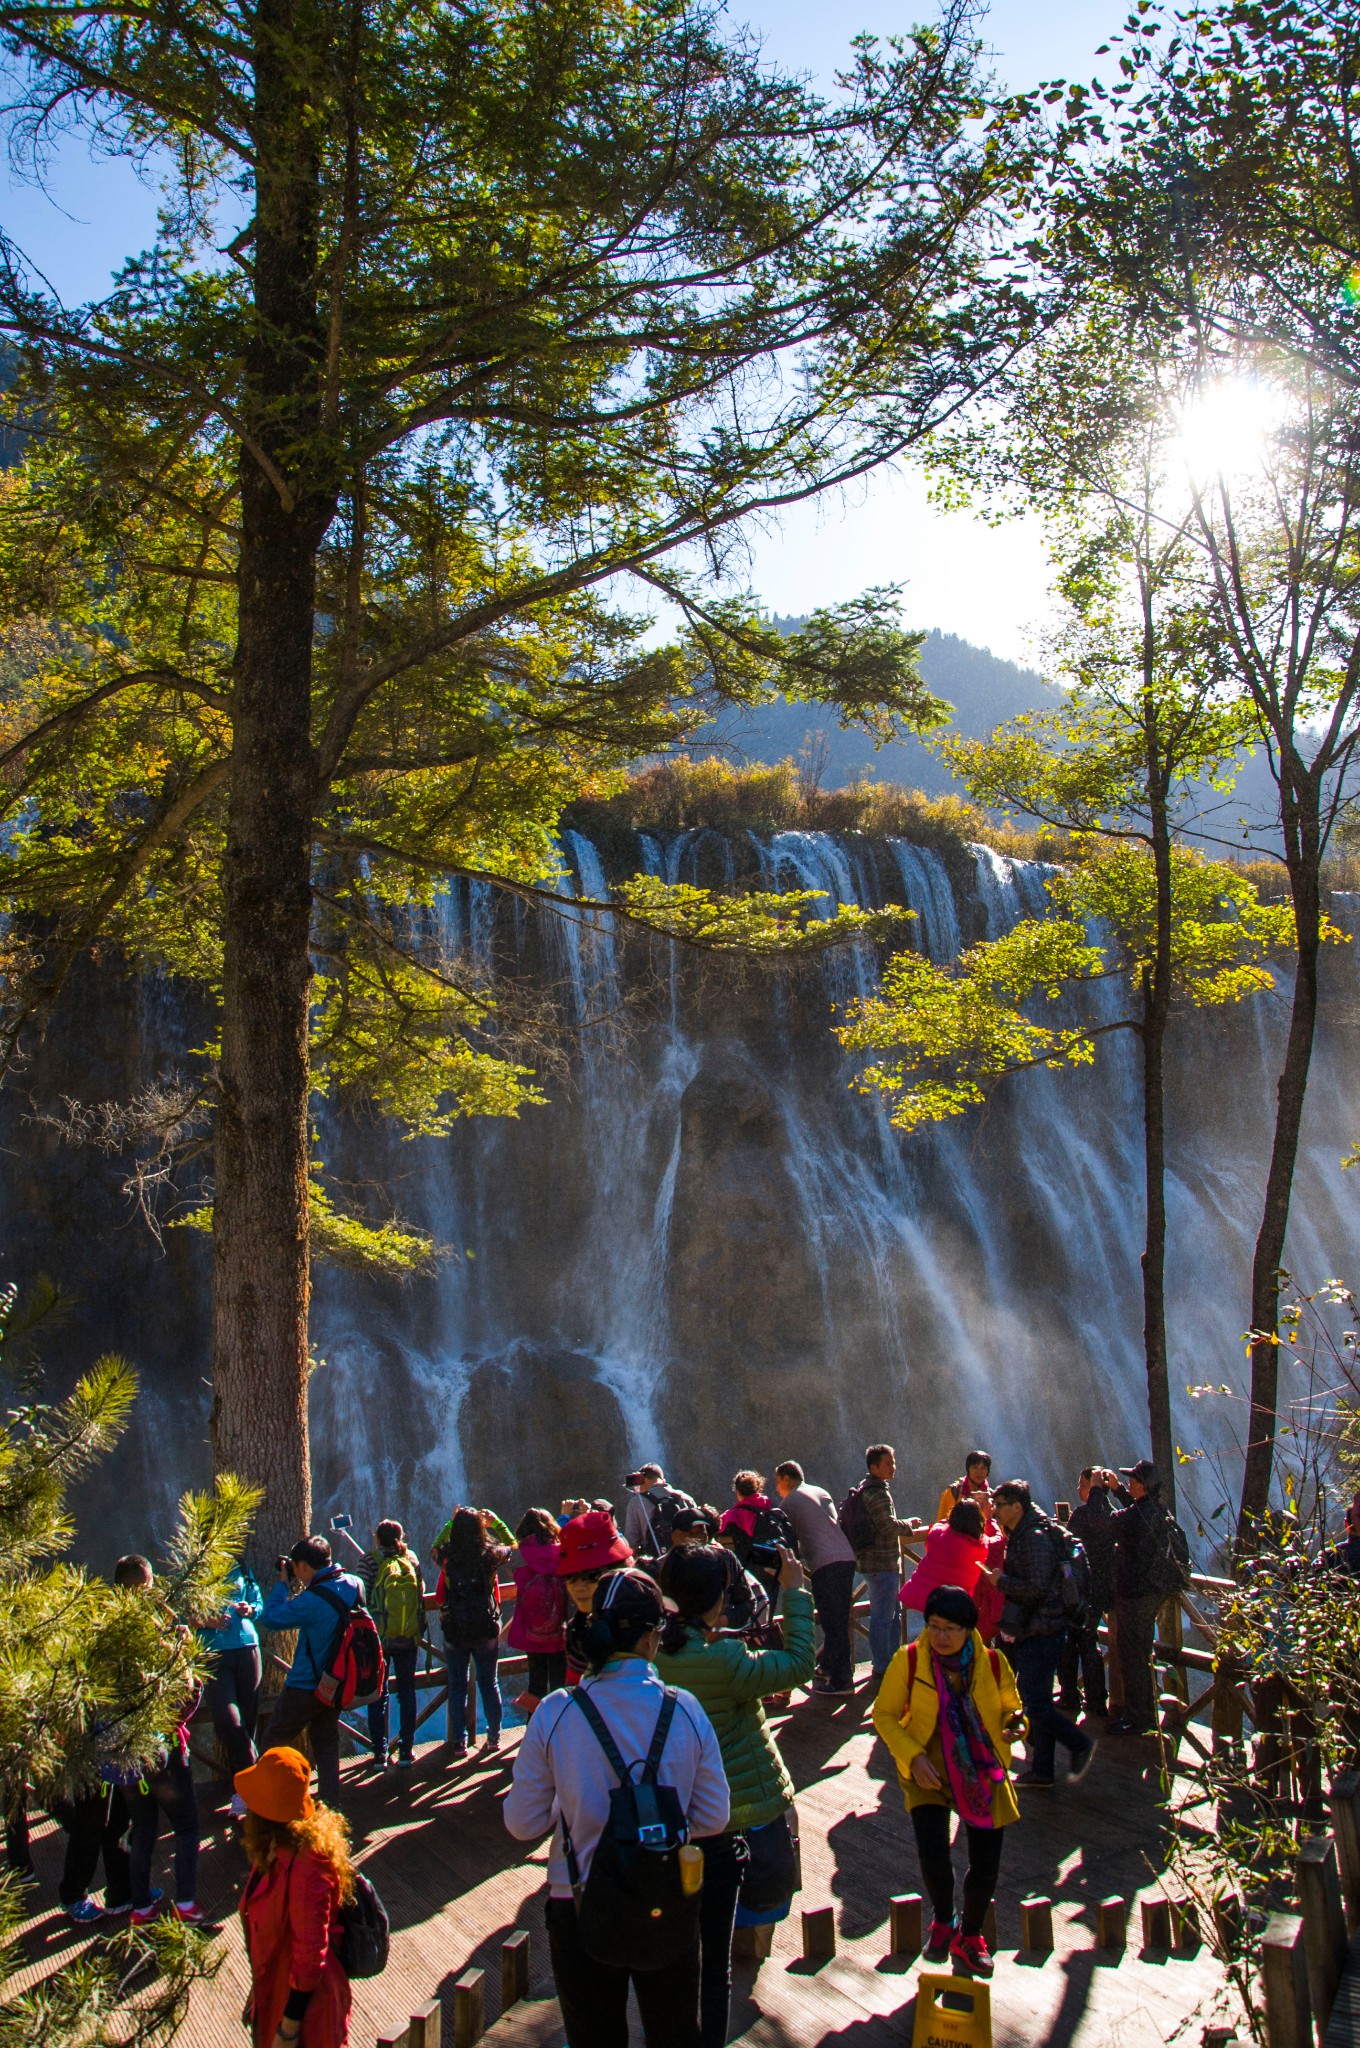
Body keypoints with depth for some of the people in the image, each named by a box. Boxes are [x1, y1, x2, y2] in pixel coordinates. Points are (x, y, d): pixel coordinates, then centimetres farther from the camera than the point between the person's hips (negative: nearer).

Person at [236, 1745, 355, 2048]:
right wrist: (257, 1992, 17)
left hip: (303, 2001, -8)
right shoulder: (276, 1852, -4)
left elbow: (310, 1956, -25)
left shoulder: (304, 1867, -31)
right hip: (272, 1994, 8)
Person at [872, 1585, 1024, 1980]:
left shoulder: (993, 1663, -8)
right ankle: (943, 1922, 15)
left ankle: (969, 1937, 33)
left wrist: (1014, 1724, -18)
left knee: (986, 1863, 3)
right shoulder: (908, 1661, -12)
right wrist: (913, 1757, -17)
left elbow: (1010, 1708, 7)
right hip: (928, 1773, -2)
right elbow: (884, 1714, -4)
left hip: (983, 1772, 2)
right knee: (932, 1850, -18)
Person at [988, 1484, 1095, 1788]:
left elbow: (1037, 1588, -26)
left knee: (1036, 1704, -9)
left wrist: (1001, 1581, -15)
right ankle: (1041, 1772, 19)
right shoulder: (1019, 1535, 14)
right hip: (1028, 1631, 10)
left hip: (1040, 1633, -10)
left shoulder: (1035, 1538, -19)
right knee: (1037, 1702, 13)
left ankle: (1081, 1745, 8)